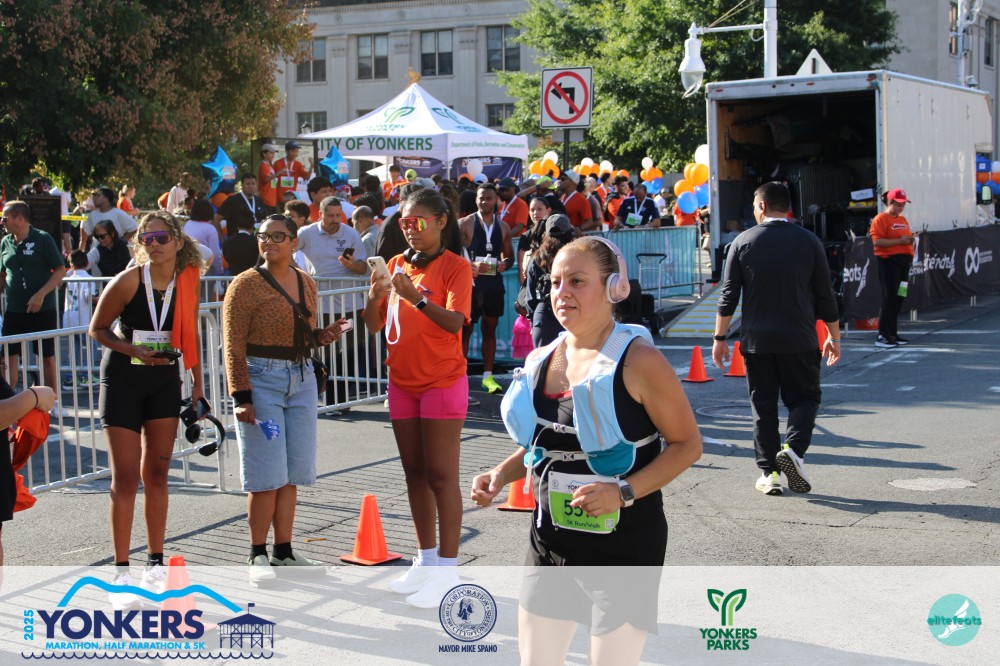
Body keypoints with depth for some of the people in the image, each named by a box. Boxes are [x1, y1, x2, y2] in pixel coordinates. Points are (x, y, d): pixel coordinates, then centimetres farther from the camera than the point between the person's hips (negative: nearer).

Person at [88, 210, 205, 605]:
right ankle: (121, 572, 3)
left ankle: (156, 564, 19)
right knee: (125, 478, -4)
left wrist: (198, 382, 8)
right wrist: (134, 350, -21)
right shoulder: (129, 281, -15)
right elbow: (97, 329, -6)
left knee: (157, 474, 10)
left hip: (166, 380, 4)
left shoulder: (188, 280, -3)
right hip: (123, 380, -4)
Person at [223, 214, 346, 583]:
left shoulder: (306, 283, 11)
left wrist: (323, 335, 0)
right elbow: (234, 346, -10)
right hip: (261, 378, -6)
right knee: (267, 474, -5)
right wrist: (241, 396, -18)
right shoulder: (247, 284, -7)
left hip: (301, 379, 6)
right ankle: (258, 555, 7)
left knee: (292, 472, 8)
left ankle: (284, 551, 17)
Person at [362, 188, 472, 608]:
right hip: (402, 381, 7)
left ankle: (447, 570, -1)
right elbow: (374, 325, 8)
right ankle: (426, 561, 21)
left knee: (441, 475, -5)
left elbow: (455, 322, -20)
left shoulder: (455, 266, -8)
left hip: (442, 381, -6)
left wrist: (418, 298, -32)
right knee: (415, 474, 12)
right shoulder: (397, 264, 9)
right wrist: (375, 296, -12)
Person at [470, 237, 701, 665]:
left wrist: (624, 492, -23)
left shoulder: (638, 361, -14)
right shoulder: (540, 361, 5)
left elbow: (688, 444, -11)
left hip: (624, 542, -6)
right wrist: (501, 475, 1)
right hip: (550, 537, 6)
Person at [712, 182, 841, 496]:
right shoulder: (808, 241, 3)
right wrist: (834, 337, 16)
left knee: (763, 404, 8)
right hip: (799, 340, 0)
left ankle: (768, 472, 6)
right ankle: (793, 448, -14)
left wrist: (720, 337, 4)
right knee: (804, 397, 11)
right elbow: (825, 295, 6)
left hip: (756, 340, 0)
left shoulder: (743, 241, 1)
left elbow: (729, 294, -1)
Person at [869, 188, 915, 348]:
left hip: (904, 261, 8)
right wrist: (899, 241, -21)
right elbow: (877, 241, -16)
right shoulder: (881, 219, -6)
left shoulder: (903, 219, 19)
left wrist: (910, 240, 4)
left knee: (899, 299, 9)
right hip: (888, 261, -8)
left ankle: (892, 333, 17)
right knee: (889, 298, -10)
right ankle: (882, 336, -8)